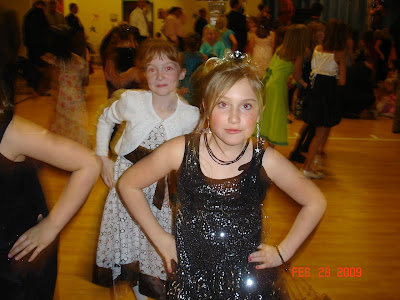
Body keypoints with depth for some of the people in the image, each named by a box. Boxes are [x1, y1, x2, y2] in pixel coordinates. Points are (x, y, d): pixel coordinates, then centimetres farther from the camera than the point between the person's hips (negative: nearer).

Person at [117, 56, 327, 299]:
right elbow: (128, 184, -3)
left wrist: (282, 252, -2)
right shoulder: (181, 151, -16)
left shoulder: (266, 160, -15)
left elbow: (315, 202, -1)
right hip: (191, 277, 1)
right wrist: (159, 237, -3)